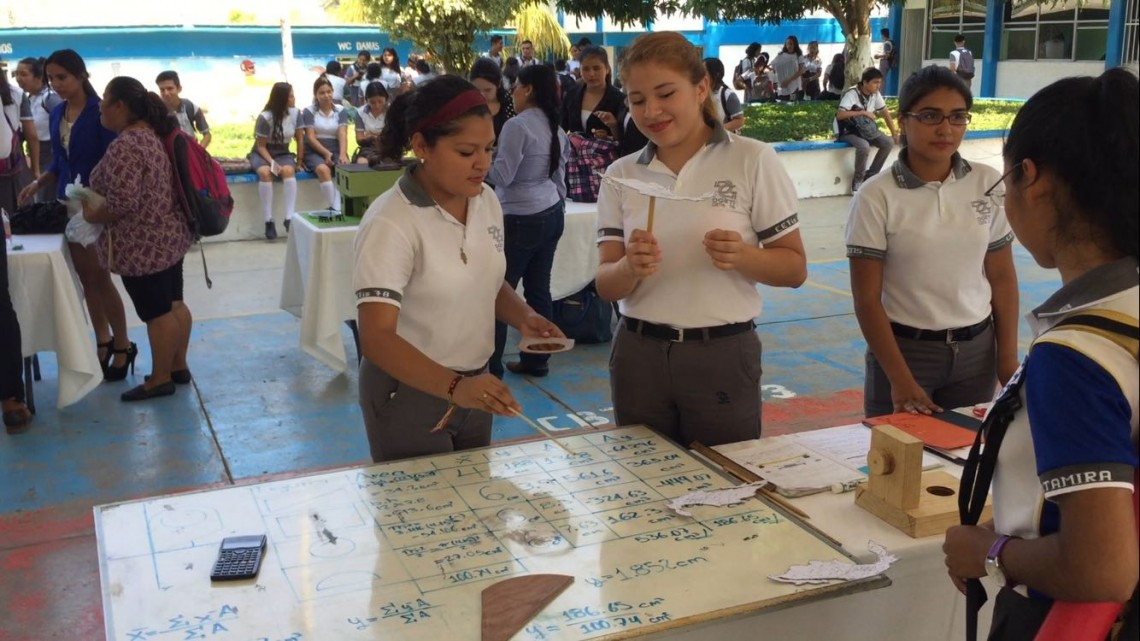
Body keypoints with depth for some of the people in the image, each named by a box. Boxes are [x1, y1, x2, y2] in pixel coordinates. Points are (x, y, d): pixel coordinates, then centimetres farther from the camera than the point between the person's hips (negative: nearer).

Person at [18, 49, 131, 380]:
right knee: (87, 279, 10)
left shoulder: (99, 112, -11)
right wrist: (39, 182, 0)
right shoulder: (56, 114, 9)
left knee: (100, 278, -1)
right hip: (68, 203, 6)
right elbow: (59, 161, 17)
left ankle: (122, 346, 12)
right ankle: (103, 342, 21)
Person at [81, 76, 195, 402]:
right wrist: (96, 198, 21)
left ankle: (160, 379, 11)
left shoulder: (125, 146, -22)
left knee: (156, 313, 0)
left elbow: (122, 204, -27)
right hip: (169, 235, 10)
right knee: (173, 304, 16)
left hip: (143, 245, -10)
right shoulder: (153, 132, 8)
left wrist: (91, 216, -10)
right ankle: (179, 366, 26)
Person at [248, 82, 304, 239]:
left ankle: (289, 218, -36)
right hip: (261, 153, -3)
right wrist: (272, 163, -27)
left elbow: (300, 139, 2)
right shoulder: (265, 117, -17)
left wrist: (299, 161, 0)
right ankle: (269, 221, -33)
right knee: (265, 173, -36)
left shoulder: (295, 112, -7)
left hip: (283, 153, 3)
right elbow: (261, 146, -13)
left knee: (289, 170, -33)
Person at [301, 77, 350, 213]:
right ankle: (333, 208, -35)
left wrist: (342, 154, -23)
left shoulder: (340, 110, 8)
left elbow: (343, 134, -5)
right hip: (314, 151, -2)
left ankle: (337, 209, -40)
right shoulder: (309, 111, 2)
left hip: (336, 150, 2)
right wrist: (326, 153, -20)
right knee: (323, 169, -36)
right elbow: (310, 137, -5)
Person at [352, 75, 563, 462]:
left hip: (475, 386, 7)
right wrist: (454, 386, -41)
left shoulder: (487, 201, -1)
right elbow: (376, 338, -28)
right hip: (408, 393, -6)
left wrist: (524, 317, -6)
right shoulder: (390, 223, -22)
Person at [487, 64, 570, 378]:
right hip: (551, 215, 9)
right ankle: (536, 359, 16)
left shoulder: (518, 125, -15)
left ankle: (490, 364, 2)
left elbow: (501, 175, -16)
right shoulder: (555, 128, 11)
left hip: (522, 219, -9)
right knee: (539, 289, 11)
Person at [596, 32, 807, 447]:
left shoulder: (753, 160, -5)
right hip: (638, 356, 3)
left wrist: (741, 256, -22)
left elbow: (795, 268, -3)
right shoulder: (621, 175, 3)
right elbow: (606, 285, 0)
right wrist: (631, 267, -21)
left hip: (723, 356, -2)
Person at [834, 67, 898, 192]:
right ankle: (858, 179, -12)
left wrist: (894, 133, 0)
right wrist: (862, 112, -32)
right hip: (847, 131, -7)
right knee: (864, 146, -35)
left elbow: (885, 113, 7)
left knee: (889, 142, -14)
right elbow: (840, 115, -32)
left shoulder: (875, 94, -1)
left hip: (865, 129, 7)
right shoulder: (852, 93, -21)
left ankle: (869, 176, -4)